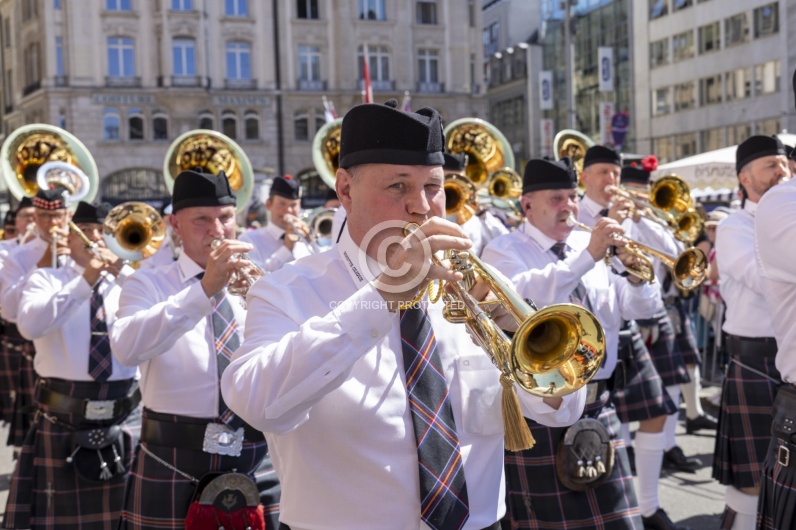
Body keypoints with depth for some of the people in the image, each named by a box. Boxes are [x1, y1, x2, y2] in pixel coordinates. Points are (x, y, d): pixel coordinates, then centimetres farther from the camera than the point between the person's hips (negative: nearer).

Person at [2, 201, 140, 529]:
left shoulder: (128, 281, 9)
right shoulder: (46, 279, 4)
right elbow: (30, 326, -17)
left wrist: (122, 274, -18)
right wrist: (83, 282, -21)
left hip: (121, 419, 2)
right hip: (63, 421, -1)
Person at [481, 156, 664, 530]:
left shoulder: (591, 245, 12)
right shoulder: (504, 251, -5)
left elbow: (643, 308, 10)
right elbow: (525, 298, -27)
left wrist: (635, 276, -11)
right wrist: (588, 256, -30)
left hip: (598, 409, 5)